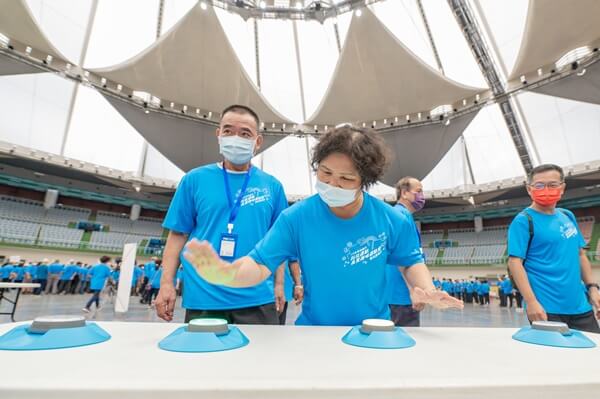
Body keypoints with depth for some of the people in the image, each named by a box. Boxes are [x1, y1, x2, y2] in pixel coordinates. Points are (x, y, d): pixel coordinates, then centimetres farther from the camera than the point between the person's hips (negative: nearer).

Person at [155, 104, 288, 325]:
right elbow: (178, 235, 3)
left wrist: (278, 284, 4)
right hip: (203, 297, 0)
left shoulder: (272, 186, 3)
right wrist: (166, 283, -3)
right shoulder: (194, 179, 1)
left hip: (257, 298, 1)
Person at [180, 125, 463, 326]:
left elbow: (411, 261, 3)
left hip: (373, 330, 2)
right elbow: (259, 265, -19)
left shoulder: (391, 220, -11)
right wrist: (224, 272, -39)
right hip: (313, 330, -1)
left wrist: (425, 289, -17)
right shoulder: (296, 218, -16)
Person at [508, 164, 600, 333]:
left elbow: (580, 254, 17)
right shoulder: (524, 221, -12)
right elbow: (515, 262, -17)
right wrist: (531, 302, -22)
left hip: (580, 306, 7)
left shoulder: (568, 216, 9)